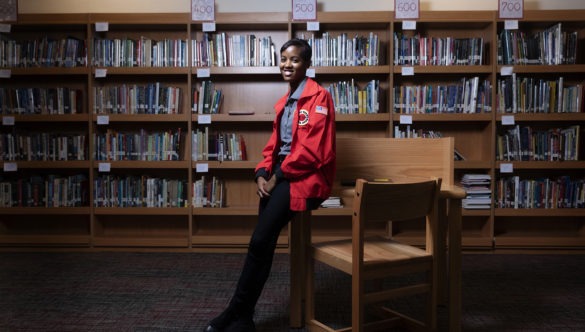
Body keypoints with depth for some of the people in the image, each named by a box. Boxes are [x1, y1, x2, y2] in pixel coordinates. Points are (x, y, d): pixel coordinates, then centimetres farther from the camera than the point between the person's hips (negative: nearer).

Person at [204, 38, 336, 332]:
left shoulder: (318, 97, -7)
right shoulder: (284, 102, 20)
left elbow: (312, 150, -16)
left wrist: (279, 176, -11)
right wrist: (263, 173, 0)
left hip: (306, 175, -7)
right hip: (281, 174, 7)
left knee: (261, 240, -19)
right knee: (263, 240, -10)